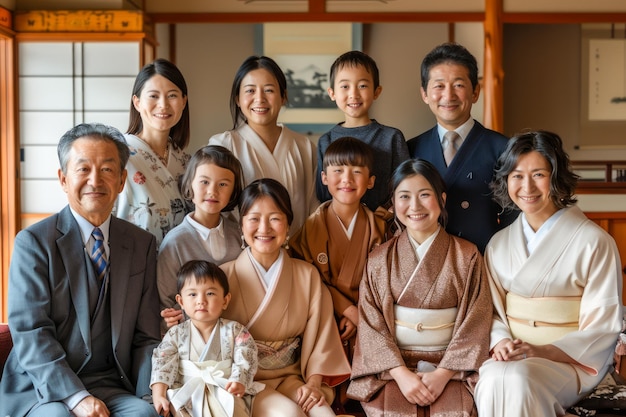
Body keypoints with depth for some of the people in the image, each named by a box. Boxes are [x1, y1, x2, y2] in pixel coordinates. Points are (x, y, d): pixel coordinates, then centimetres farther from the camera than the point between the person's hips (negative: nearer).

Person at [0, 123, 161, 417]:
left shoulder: (142, 245, 10)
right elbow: (29, 332, -10)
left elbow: (146, 336, 8)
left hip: (112, 388, 3)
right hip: (44, 390, -2)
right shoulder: (33, 243, -2)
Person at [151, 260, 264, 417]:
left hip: (226, 393, -1)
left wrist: (239, 382, -22)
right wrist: (159, 395, -13)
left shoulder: (235, 330, 6)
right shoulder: (176, 333, 9)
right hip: (186, 395, 1)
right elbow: (163, 363, 1)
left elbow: (245, 361, -2)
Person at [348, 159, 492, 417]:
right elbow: (371, 324, 0)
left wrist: (442, 374, -13)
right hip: (392, 366, 1)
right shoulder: (379, 260, 5)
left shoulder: (467, 256, 3)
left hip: (451, 365, 0)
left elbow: (473, 324, -2)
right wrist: (402, 374, -14)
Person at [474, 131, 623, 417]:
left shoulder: (594, 242, -5)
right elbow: (492, 310, 11)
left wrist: (542, 351, -19)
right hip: (510, 357, 4)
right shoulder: (499, 243, 10)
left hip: (570, 359, -3)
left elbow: (601, 329, -6)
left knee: (518, 379, -34)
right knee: (493, 380, -31)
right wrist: (500, 342, -12)